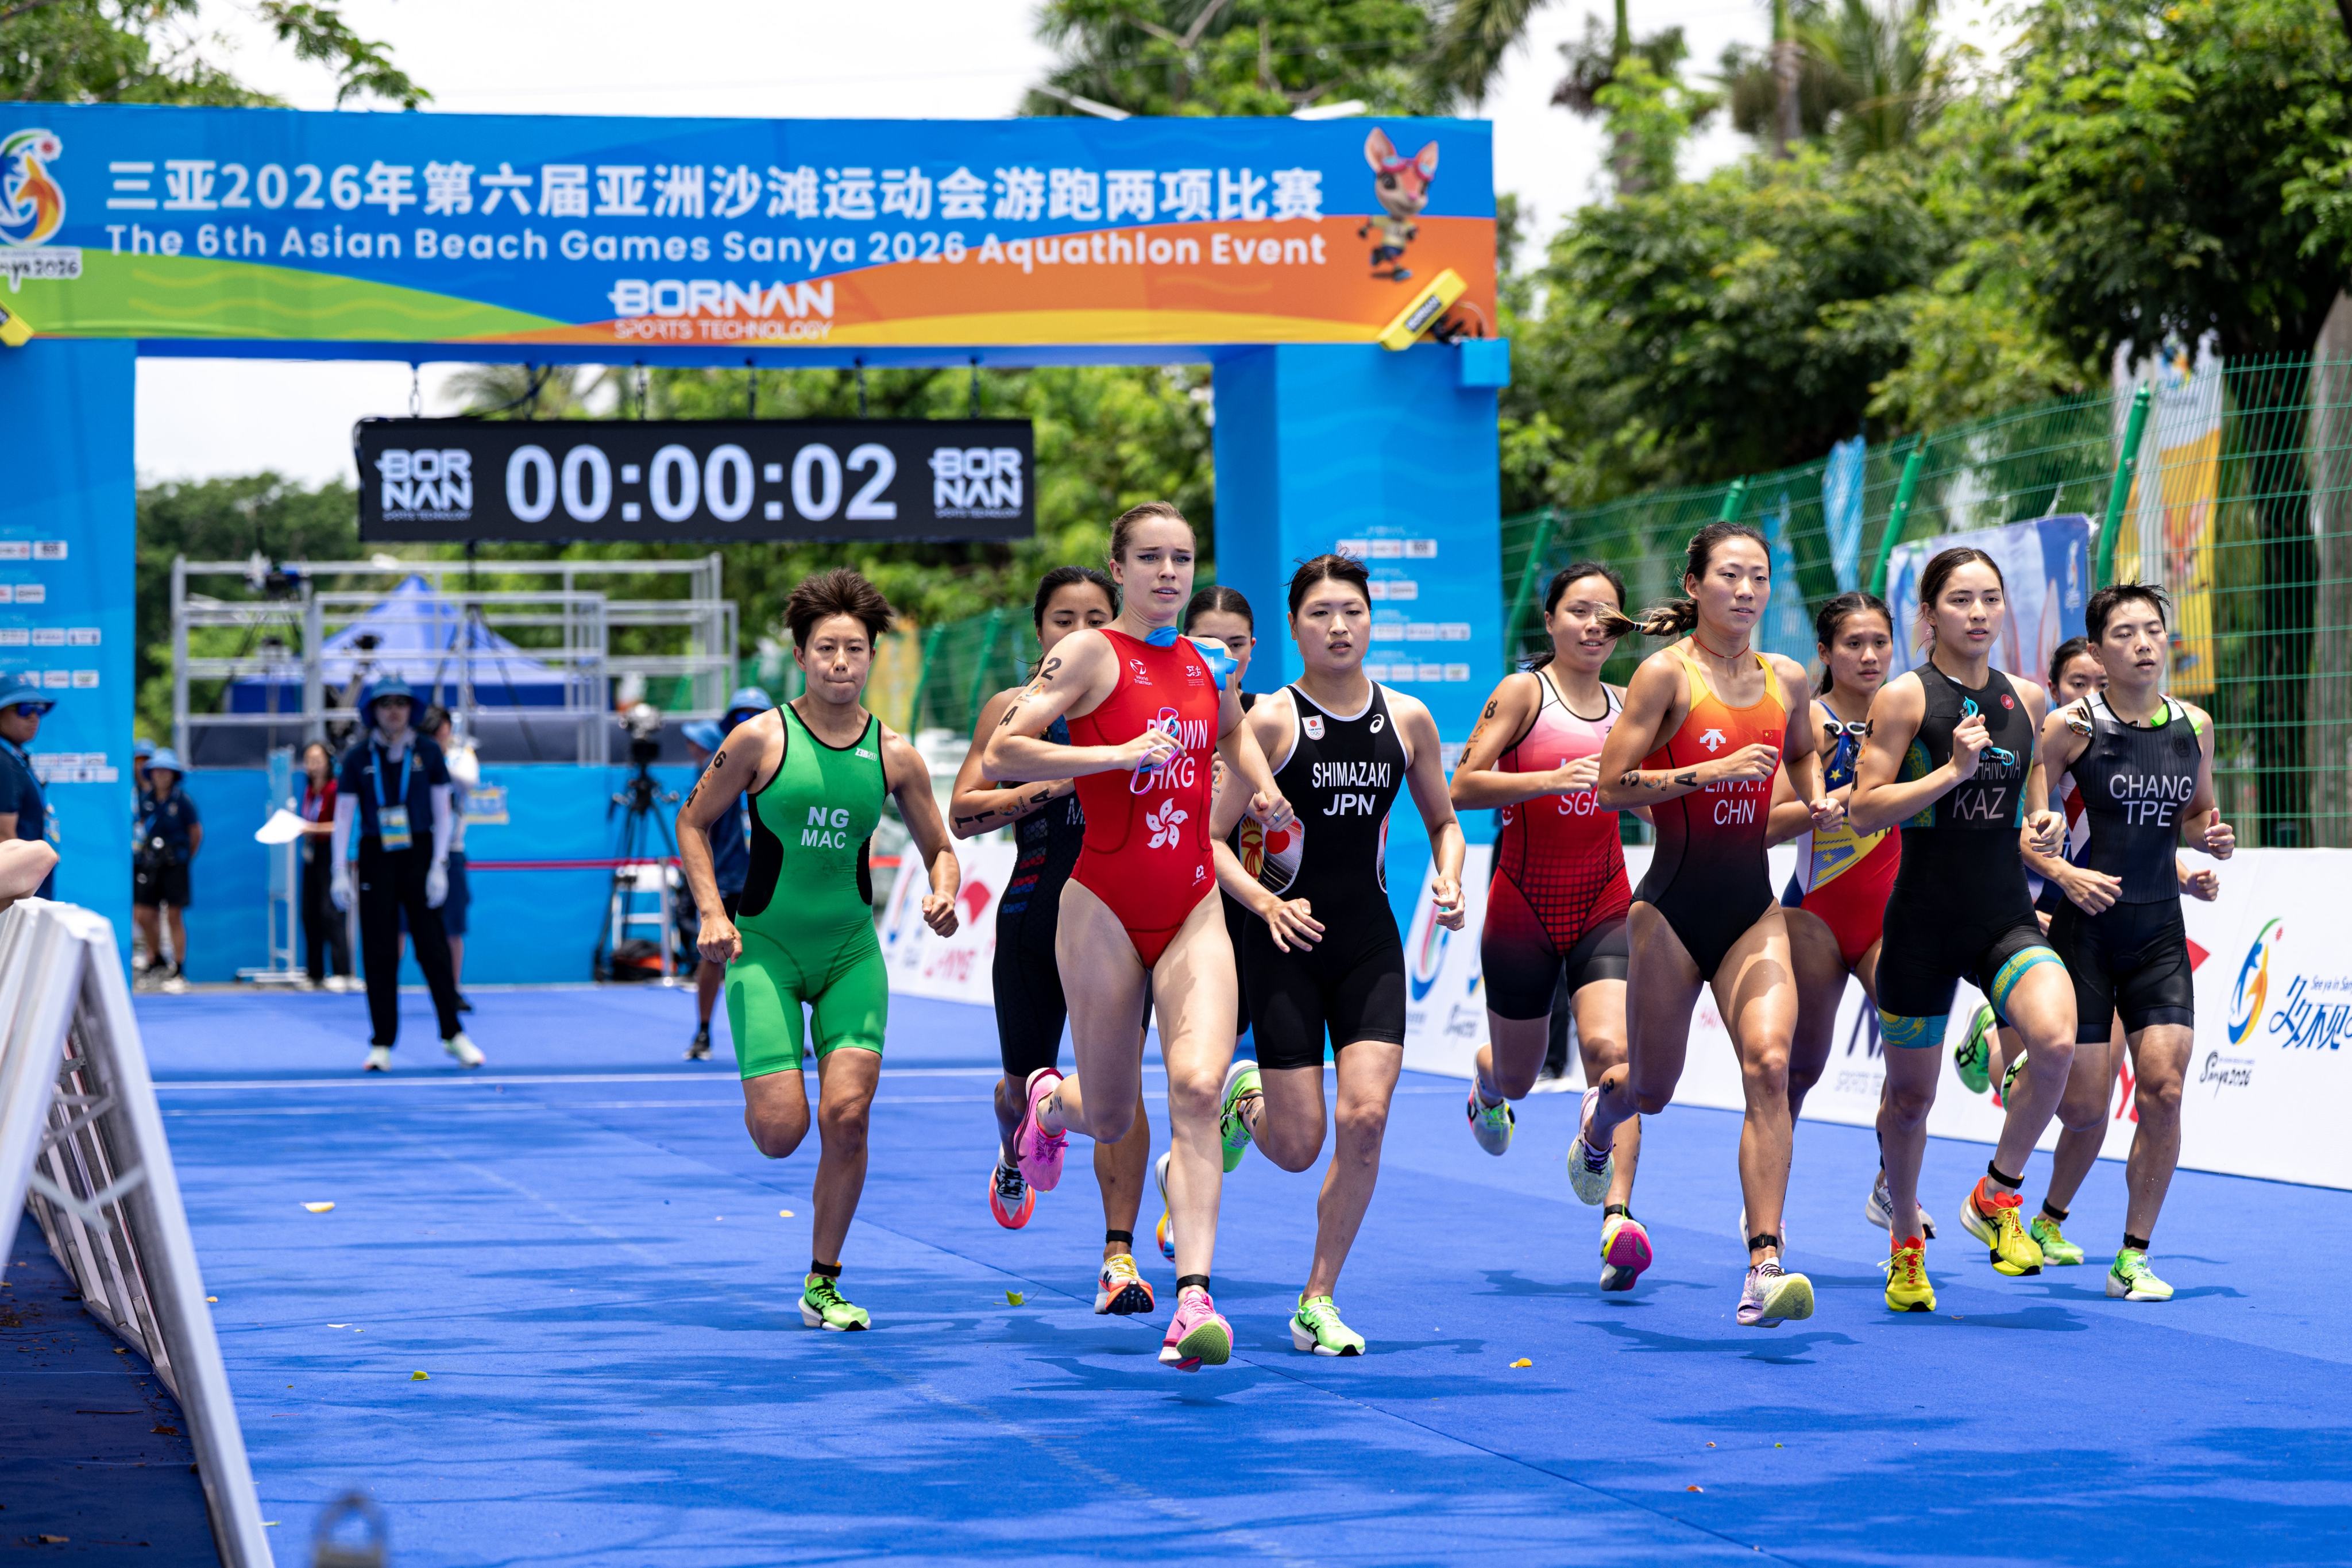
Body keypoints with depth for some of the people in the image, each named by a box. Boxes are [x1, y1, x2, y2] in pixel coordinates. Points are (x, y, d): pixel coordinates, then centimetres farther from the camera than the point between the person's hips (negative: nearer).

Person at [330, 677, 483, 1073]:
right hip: (375, 858, 0)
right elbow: (343, 817, 2)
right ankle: (382, 1044, 5)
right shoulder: (358, 757, 1)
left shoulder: (427, 752, 1)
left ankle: (453, 1034, 8)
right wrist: (340, 872, -4)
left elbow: (442, 812, 3)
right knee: (379, 952, 0)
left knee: (433, 947, -2)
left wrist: (438, 866, -5)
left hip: (419, 854, 0)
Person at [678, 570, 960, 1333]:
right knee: (780, 1132, -11)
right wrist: (713, 914, -10)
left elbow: (938, 848, 12)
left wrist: (943, 894, -11)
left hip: (852, 949, 2)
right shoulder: (761, 738, -8)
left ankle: (823, 1285, 5)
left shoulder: (895, 755, 0)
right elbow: (693, 821, 2)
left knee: (847, 1115, -11)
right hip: (766, 946, -2)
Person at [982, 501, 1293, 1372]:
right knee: (1110, 1121, 7)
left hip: (1194, 911, 3)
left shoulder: (1209, 666, 10)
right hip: (1105, 908, -3)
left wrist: (1264, 791, 15)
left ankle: (1194, 1298, -21)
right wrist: (1118, 754, -23)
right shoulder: (1091, 654, -8)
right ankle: (1049, 1101, 46)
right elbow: (1000, 756, -18)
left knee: (1196, 1084, -19)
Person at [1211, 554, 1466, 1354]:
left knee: (1366, 1117, -13)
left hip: (1371, 944, 3)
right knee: (1298, 1148, -4)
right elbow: (1209, 837, -7)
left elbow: (1443, 819, 18)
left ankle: (1317, 1304, 2)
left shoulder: (1408, 718, 4)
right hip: (1289, 944, -3)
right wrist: (1266, 902, -22)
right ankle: (1245, 1102, 36)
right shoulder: (1270, 721, -7)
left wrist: (1448, 877, -2)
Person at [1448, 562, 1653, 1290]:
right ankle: (1484, 1077, 52)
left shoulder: (1626, 706, 8)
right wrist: (1551, 779, -28)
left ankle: (1619, 1218, -24)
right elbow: (1462, 786, -16)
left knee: (1610, 1051, -21)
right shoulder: (1522, 693, -7)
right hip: (1524, 908, -2)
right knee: (1517, 1077, 13)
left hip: (1605, 906, 2)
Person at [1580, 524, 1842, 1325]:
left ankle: (1765, 1267, -20)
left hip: (1753, 906, 3)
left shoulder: (1786, 679, 7)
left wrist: (1817, 800, 8)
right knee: (1652, 1089, 10)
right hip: (1674, 905, -3)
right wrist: (1711, 772, -21)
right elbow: (1612, 784, -12)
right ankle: (1600, 1112, 50)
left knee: (1769, 1065, -18)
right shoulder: (1666, 673, -8)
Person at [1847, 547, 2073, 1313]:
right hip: (1925, 917, -3)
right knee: (1909, 1094, 8)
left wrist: (2043, 827, 2)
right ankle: (1906, 1241, 34)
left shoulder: (2026, 699, 9)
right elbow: (1865, 810, -10)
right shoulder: (1905, 697, -5)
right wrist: (1953, 770, -19)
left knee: (2057, 1040, -25)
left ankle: (1997, 1194, -3)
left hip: (2006, 917, 3)